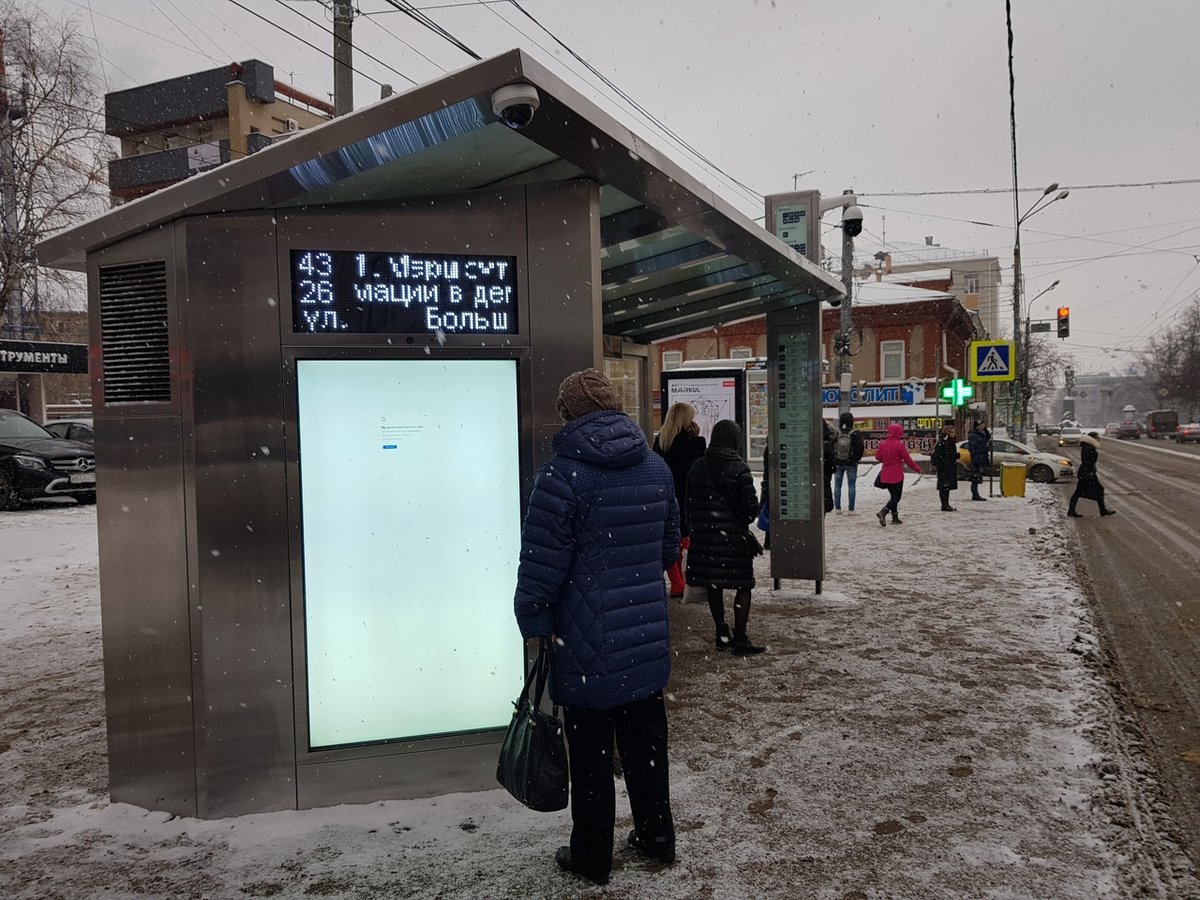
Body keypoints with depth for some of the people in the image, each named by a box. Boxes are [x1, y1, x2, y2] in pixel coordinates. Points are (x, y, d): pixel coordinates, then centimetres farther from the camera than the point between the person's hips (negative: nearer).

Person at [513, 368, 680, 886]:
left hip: (587, 649, -6)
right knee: (646, 744, 20)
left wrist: (534, 624, -2)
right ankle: (657, 837, 35)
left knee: (591, 755, 9)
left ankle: (592, 858, 24)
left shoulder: (562, 475, -16)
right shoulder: (656, 467, 5)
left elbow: (542, 564, -15)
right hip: (647, 643, 6)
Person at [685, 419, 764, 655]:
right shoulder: (739, 467, -12)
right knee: (743, 586, 4)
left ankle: (722, 635, 19)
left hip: (703, 535, 5)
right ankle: (739, 639, 2)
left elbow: (689, 502, 9)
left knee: (713, 586, 13)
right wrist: (747, 518, 11)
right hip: (733, 535, -5)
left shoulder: (697, 467, 4)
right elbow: (751, 505, -10)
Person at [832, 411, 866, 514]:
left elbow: (831, 447, 0)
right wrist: (857, 459, 9)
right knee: (851, 486, 4)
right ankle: (850, 509, 2)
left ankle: (837, 508, 12)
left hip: (838, 463, 2)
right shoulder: (856, 433, -11)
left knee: (837, 485, 11)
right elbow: (860, 448, -7)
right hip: (851, 463, -2)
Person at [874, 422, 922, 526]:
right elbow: (908, 460, -10)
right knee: (896, 497, 0)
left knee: (893, 496, 18)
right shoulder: (899, 444, -15)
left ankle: (895, 518, 20)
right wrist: (917, 468, 4)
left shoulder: (883, 444, 1)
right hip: (897, 475, -6)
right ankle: (883, 512, -20)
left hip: (885, 475, 6)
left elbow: (877, 457, 10)